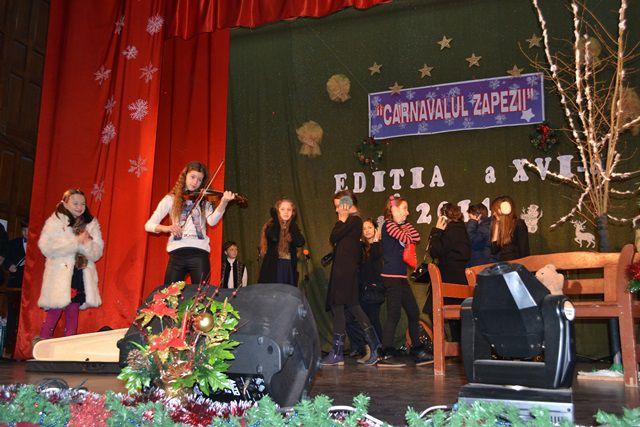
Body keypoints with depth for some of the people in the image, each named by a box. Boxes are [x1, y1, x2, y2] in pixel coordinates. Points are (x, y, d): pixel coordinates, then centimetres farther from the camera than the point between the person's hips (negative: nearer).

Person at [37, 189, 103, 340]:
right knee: (54, 313, -7)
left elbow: (97, 253, 7)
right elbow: (47, 248, -12)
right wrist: (77, 241, -14)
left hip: (82, 276, 4)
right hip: (60, 276, -4)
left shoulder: (91, 224, 12)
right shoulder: (55, 222, 1)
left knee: (73, 314, 7)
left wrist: (86, 243, -15)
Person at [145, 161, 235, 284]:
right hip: (177, 254, 0)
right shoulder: (171, 199, 9)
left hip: (199, 253, 0)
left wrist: (224, 203, -24)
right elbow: (149, 225, 2)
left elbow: (212, 221, -8)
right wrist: (166, 228, -18)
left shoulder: (204, 200, 11)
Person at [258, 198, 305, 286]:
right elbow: (274, 238, -21)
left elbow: (300, 243, -9)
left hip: (289, 269, 3)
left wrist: (292, 223, -4)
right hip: (272, 268, -3)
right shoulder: (270, 226, 2)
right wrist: (276, 219, -8)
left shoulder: (293, 228, 10)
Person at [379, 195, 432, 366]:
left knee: (414, 313, 10)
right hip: (391, 276, -9)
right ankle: (386, 355, -3)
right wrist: (403, 225, 2)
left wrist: (405, 223, 9)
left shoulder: (398, 226, 20)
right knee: (394, 315, -8)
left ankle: (418, 352, 17)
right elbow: (409, 240, -13)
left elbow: (416, 237, 9)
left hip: (401, 278, 9)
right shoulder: (388, 225, -8)